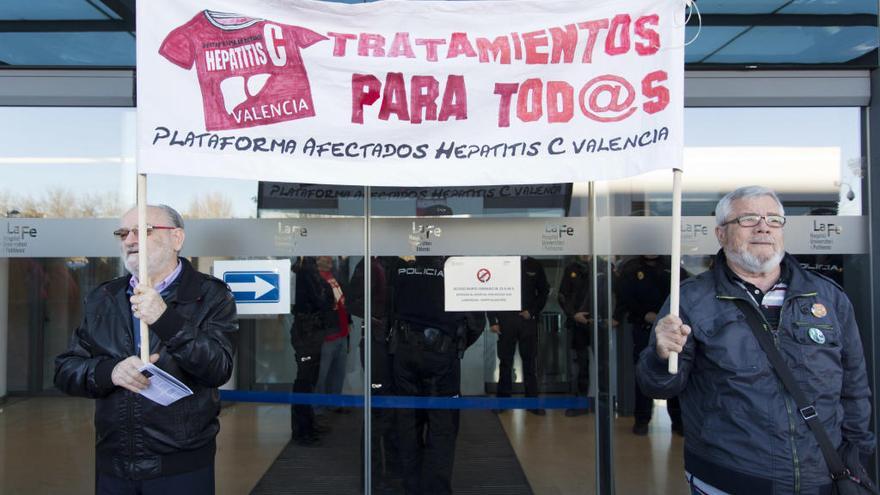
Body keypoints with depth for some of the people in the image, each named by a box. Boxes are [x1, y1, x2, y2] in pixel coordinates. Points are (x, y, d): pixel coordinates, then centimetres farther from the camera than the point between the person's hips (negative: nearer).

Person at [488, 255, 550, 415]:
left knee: (530, 361, 3)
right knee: (505, 361, 4)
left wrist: (532, 312, 0)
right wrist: (492, 321, -4)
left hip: (527, 319, 1)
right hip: (505, 320, -1)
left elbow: (544, 292, 13)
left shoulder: (534, 266, 6)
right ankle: (503, 400, 13)